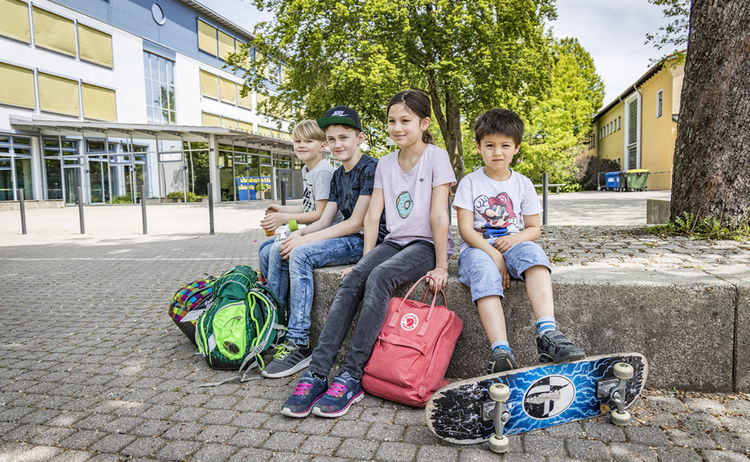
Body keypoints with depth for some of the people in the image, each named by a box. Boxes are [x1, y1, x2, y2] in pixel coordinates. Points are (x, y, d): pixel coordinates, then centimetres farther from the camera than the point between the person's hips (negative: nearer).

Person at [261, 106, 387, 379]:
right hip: (346, 238, 9)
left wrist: (305, 240, -18)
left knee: (301, 255, -28)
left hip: (366, 241, -9)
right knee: (272, 251, -2)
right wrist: (299, 233, -10)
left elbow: (356, 223, -18)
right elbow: (325, 221, 12)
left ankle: (299, 345, -23)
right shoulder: (338, 175, 16)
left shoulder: (370, 169, -11)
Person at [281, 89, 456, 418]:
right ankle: (317, 372, -26)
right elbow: (373, 215, 5)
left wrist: (441, 267, -16)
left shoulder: (436, 157, -5)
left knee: (379, 277, -32)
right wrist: (364, 260, -3)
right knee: (351, 280, -23)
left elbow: (439, 215, -13)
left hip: (427, 244, -5)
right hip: (394, 242, 5)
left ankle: (351, 376, -28)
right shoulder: (385, 164, 10)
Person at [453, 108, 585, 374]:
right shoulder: (470, 182, 5)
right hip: (478, 249, -2)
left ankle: (547, 333, -45)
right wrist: (493, 254, -18)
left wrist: (515, 238, -12)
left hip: (513, 245, 2)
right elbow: (466, 229, -4)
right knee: (484, 270, -37)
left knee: (533, 252, -33)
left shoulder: (523, 184, 13)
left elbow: (534, 228, 12)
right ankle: (501, 350, -47)